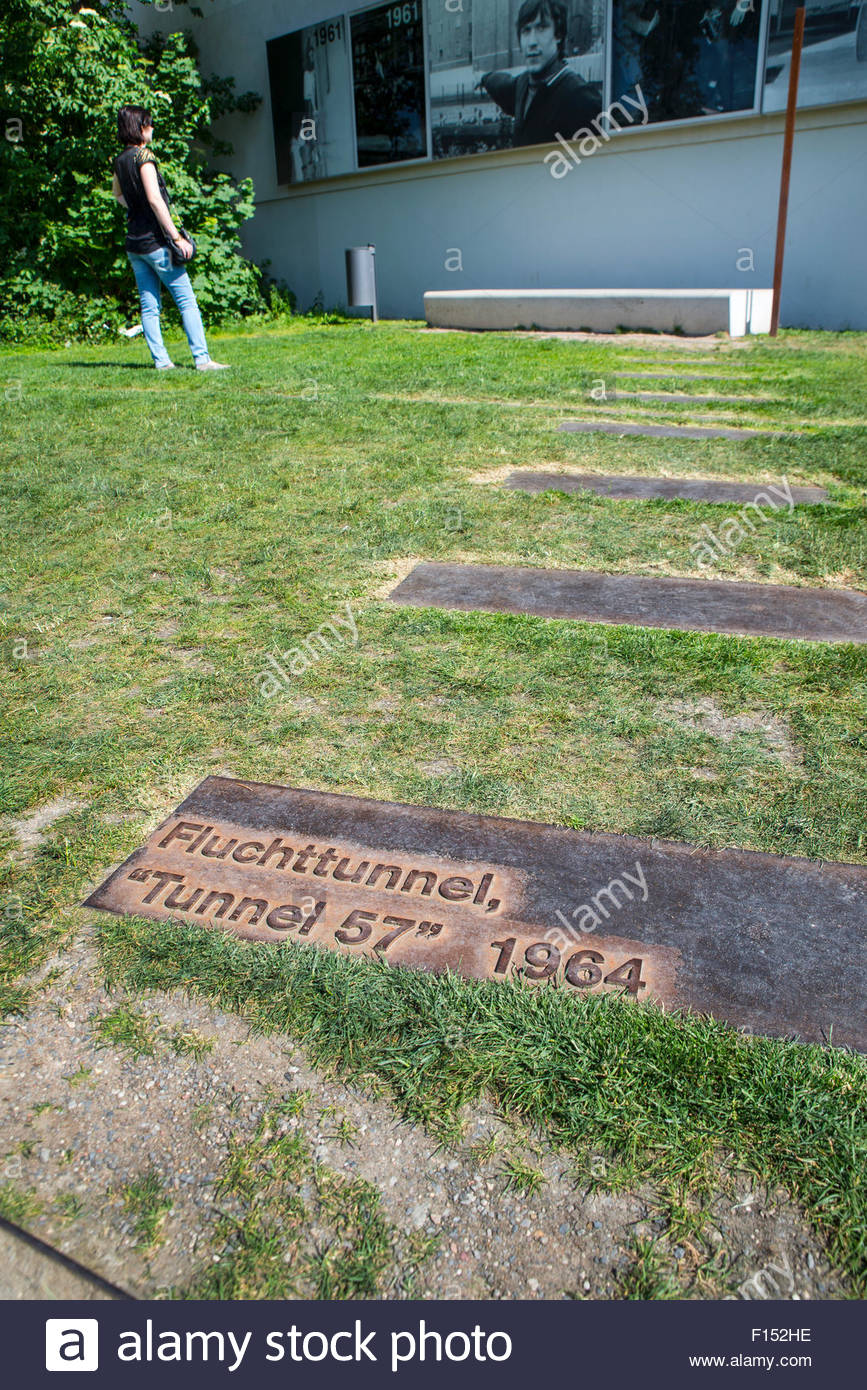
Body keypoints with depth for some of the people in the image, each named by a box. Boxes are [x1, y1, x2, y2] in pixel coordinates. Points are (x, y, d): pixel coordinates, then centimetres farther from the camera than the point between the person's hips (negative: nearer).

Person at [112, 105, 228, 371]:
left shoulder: (120, 160, 14)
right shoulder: (143, 155, -10)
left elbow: (117, 193, 32)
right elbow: (155, 199, -18)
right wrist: (177, 237, -18)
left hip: (133, 242, 8)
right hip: (155, 240, -8)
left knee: (149, 306, 7)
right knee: (187, 301, -5)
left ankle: (161, 360, 5)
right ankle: (202, 359, -10)